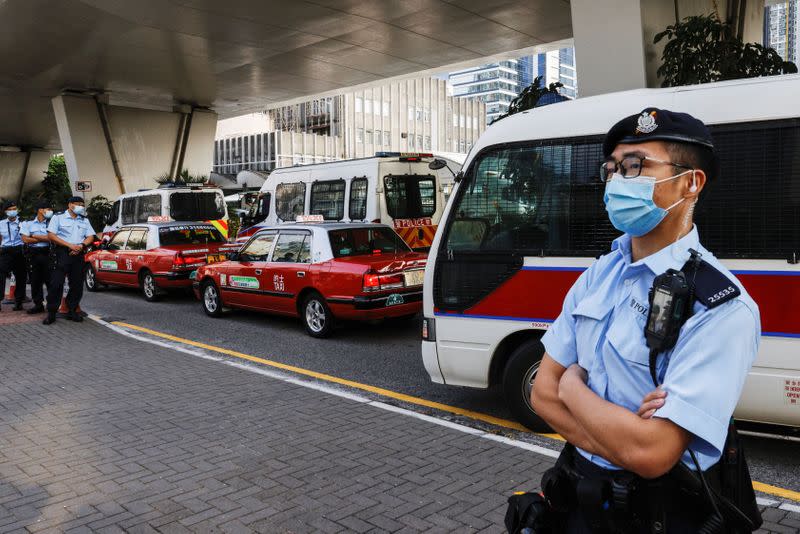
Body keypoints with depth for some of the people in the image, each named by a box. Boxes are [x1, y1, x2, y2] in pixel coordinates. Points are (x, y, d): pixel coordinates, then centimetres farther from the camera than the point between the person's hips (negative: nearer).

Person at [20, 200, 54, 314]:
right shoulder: (28, 224, 9)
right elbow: (25, 239, -3)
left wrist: (35, 236, -4)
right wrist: (44, 238, -5)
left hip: (47, 253, -2)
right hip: (33, 254, 2)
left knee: (50, 279, -6)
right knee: (35, 281, 5)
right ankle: (38, 304, 13)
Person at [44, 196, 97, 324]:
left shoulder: (85, 220, 19)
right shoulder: (58, 217, 6)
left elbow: (90, 236, 13)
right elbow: (51, 235, -4)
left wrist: (81, 245, -9)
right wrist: (70, 245, -14)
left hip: (78, 254, 4)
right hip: (62, 253, -4)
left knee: (77, 284, 3)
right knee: (56, 283, -8)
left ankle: (72, 311, 12)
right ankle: (51, 313, -4)